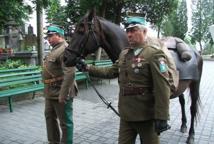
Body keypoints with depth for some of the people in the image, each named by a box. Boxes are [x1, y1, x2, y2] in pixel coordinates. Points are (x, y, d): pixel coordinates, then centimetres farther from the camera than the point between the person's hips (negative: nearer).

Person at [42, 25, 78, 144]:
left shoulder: (65, 49, -18)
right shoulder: (54, 50, 15)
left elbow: (70, 73, -28)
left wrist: (63, 95, -28)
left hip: (60, 94, -11)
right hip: (50, 93, 11)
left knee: (65, 122, 3)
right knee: (50, 117, 23)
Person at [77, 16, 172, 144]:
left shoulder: (154, 53, -15)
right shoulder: (124, 54, 9)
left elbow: (162, 88, -20)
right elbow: (111, 72, 15)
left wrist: (161, 118, -23)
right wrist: (88, 68, 7)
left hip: (146, 115, -7)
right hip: (126, 114, 7)